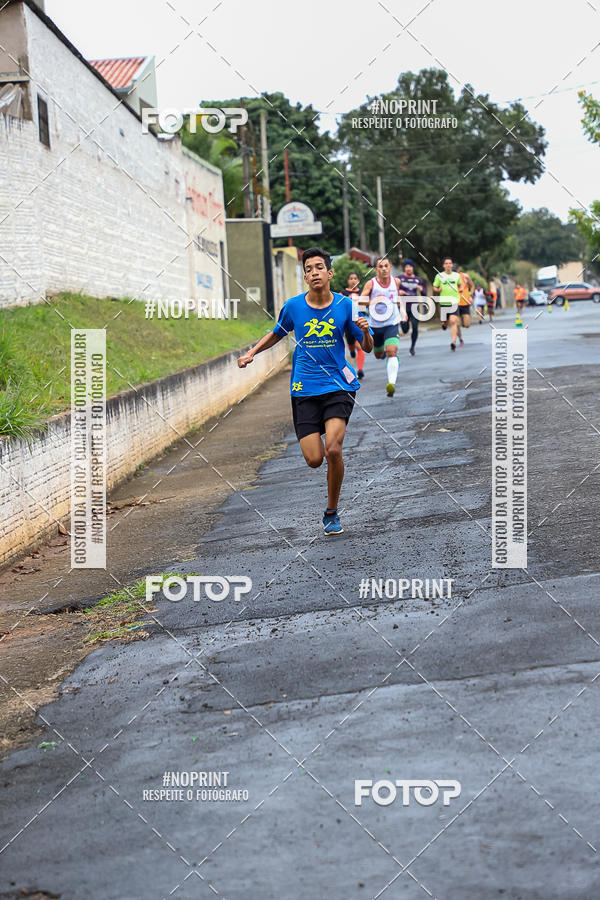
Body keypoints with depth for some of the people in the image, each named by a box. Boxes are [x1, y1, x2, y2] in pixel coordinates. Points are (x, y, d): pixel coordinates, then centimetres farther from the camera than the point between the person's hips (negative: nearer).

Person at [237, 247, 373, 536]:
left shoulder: (345, 305, -3)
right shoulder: (293, 306, -1)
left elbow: (367, 348, 3)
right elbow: (276, 334, 20)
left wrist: (365, 332, -19)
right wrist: (251, 353, 6)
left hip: (339, 386, -1)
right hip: (304, 390, 1)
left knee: (333, 449, -21)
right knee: (314, 459, -7)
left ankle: (332, 512, 1)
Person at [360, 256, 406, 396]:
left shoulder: (395, 281, -1)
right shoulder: (371, 283, -10)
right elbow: (360, 302, -13)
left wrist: (402, 309, 6)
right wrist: (372, 301, -31)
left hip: (392, 324, -1)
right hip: (375, 325, 1)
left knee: (392, 352, -22)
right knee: (379, 355, 19)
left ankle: (392, 383, -31)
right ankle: (384, 352, 57)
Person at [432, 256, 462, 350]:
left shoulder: (456, 275, 10)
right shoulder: (439, 276, 3)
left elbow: (460, 285, 27)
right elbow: (434, 288, 9)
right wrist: (438, 290, -13)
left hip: (454, 302, 0)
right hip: (443, 302, 0)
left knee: (453, 321, -15)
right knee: (446, 322, 5)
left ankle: (453, 342, -16)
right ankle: (444, 323, 44)